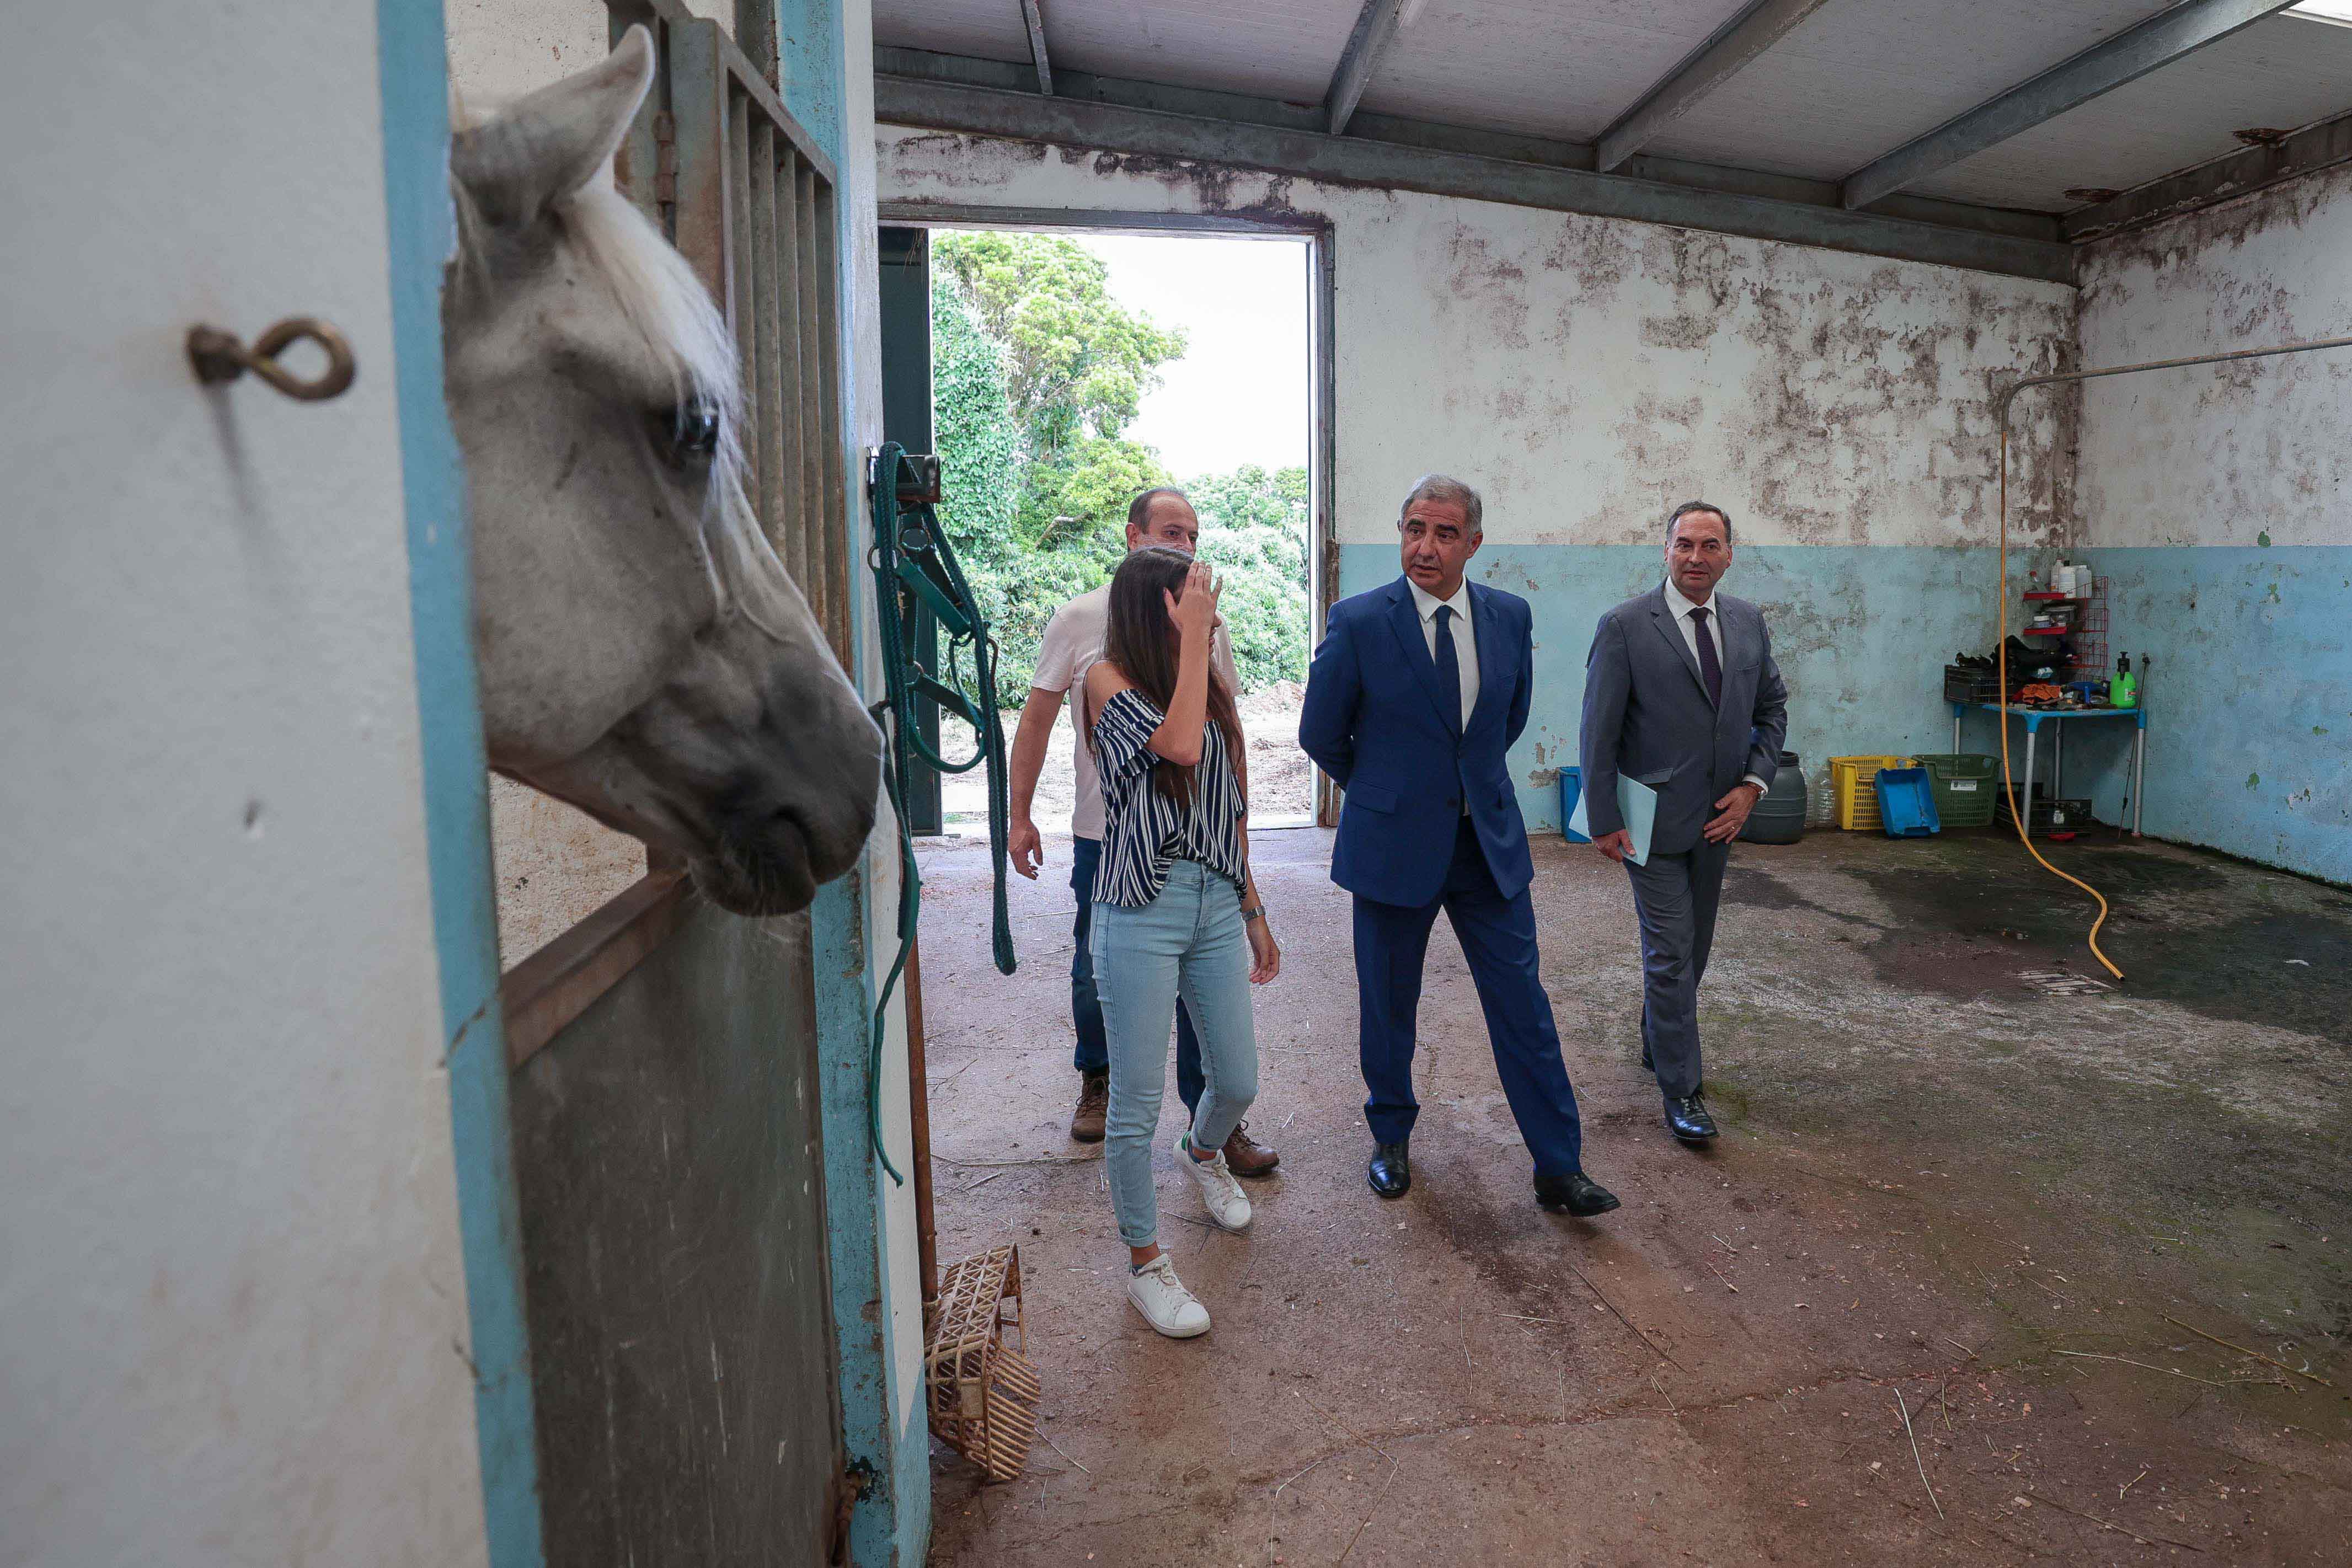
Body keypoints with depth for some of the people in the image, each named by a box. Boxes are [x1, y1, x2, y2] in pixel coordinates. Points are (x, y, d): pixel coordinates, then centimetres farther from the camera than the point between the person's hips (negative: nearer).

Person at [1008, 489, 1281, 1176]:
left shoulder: (1206, 625, 2)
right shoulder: (1080, 619, -4)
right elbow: (1037, 719, 2)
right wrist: (1020, 817, 0)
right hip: (1104, 835, -1)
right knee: (1095, 972, 14)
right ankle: (1096, 1080, 40)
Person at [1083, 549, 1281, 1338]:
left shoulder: (1212, 688, 10)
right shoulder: (1110, 680, -8)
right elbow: (1181, 744, -26)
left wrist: (1254, 911, 17)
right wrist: (1193, 636, -18)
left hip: (1216, 906, 6)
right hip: (1141, 912, -6)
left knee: (1238, 1084, 15)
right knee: (1138, 1101, 2)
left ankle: (1202, 1152, 50)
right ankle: (1144, 1260, 22)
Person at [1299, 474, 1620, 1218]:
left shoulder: (1510, 616, 0)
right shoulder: (1358, 621, -11)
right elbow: (1321, 735, -1)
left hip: (1490, 841, 3)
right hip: (1393, 843, -2)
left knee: (1523, 1004, 5)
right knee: (1388, 1006, 12)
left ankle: (1559, 1168, 16)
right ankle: (1392, 1139, 34)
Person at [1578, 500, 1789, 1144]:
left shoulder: (1748, 621, 5)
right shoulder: (1626, 626, -12)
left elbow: (1772, 706, 14)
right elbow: (1599, 730, -10)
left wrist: (1754, 783, 0)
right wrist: (1603, 820, -12)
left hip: (1719, 817, 6)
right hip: (1655, 818, -5)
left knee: (1694, 945, 18)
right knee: (1671, 952, -2)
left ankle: (1658, 1041, 39)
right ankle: (1680, 1086, 9)